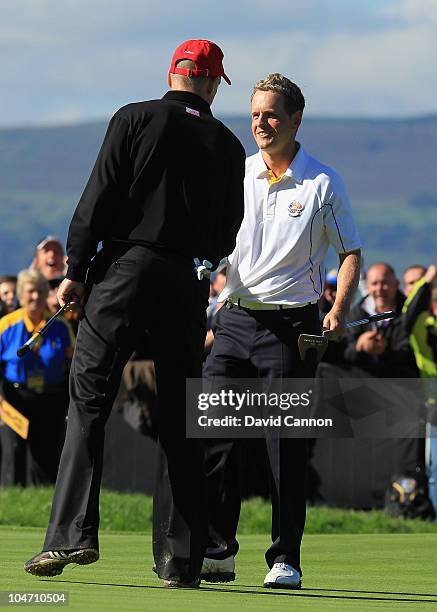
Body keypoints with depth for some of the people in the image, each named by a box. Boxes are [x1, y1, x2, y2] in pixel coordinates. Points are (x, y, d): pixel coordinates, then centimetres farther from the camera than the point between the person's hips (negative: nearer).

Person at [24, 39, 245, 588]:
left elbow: (99, 197, -4)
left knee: (89, 398, -2)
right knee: (180, 418, 6)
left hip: (125, 269, -3)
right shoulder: (227, 146, 9)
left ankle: (72, 532, -16)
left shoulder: (136, 119, 1)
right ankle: (180, 559, 4)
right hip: (187, 282, 3)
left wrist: (76, 269, -2)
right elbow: (226, 238, 13)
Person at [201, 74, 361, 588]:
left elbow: (350, 253, 3)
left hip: (290, 324, -4)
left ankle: (285, 559, 4)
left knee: (286, 447, -3)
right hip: (235, 316, 4)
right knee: (212, 435, -3)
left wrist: (338, 310, -11)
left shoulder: (322, 183, -1)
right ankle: (217, 551, 4)